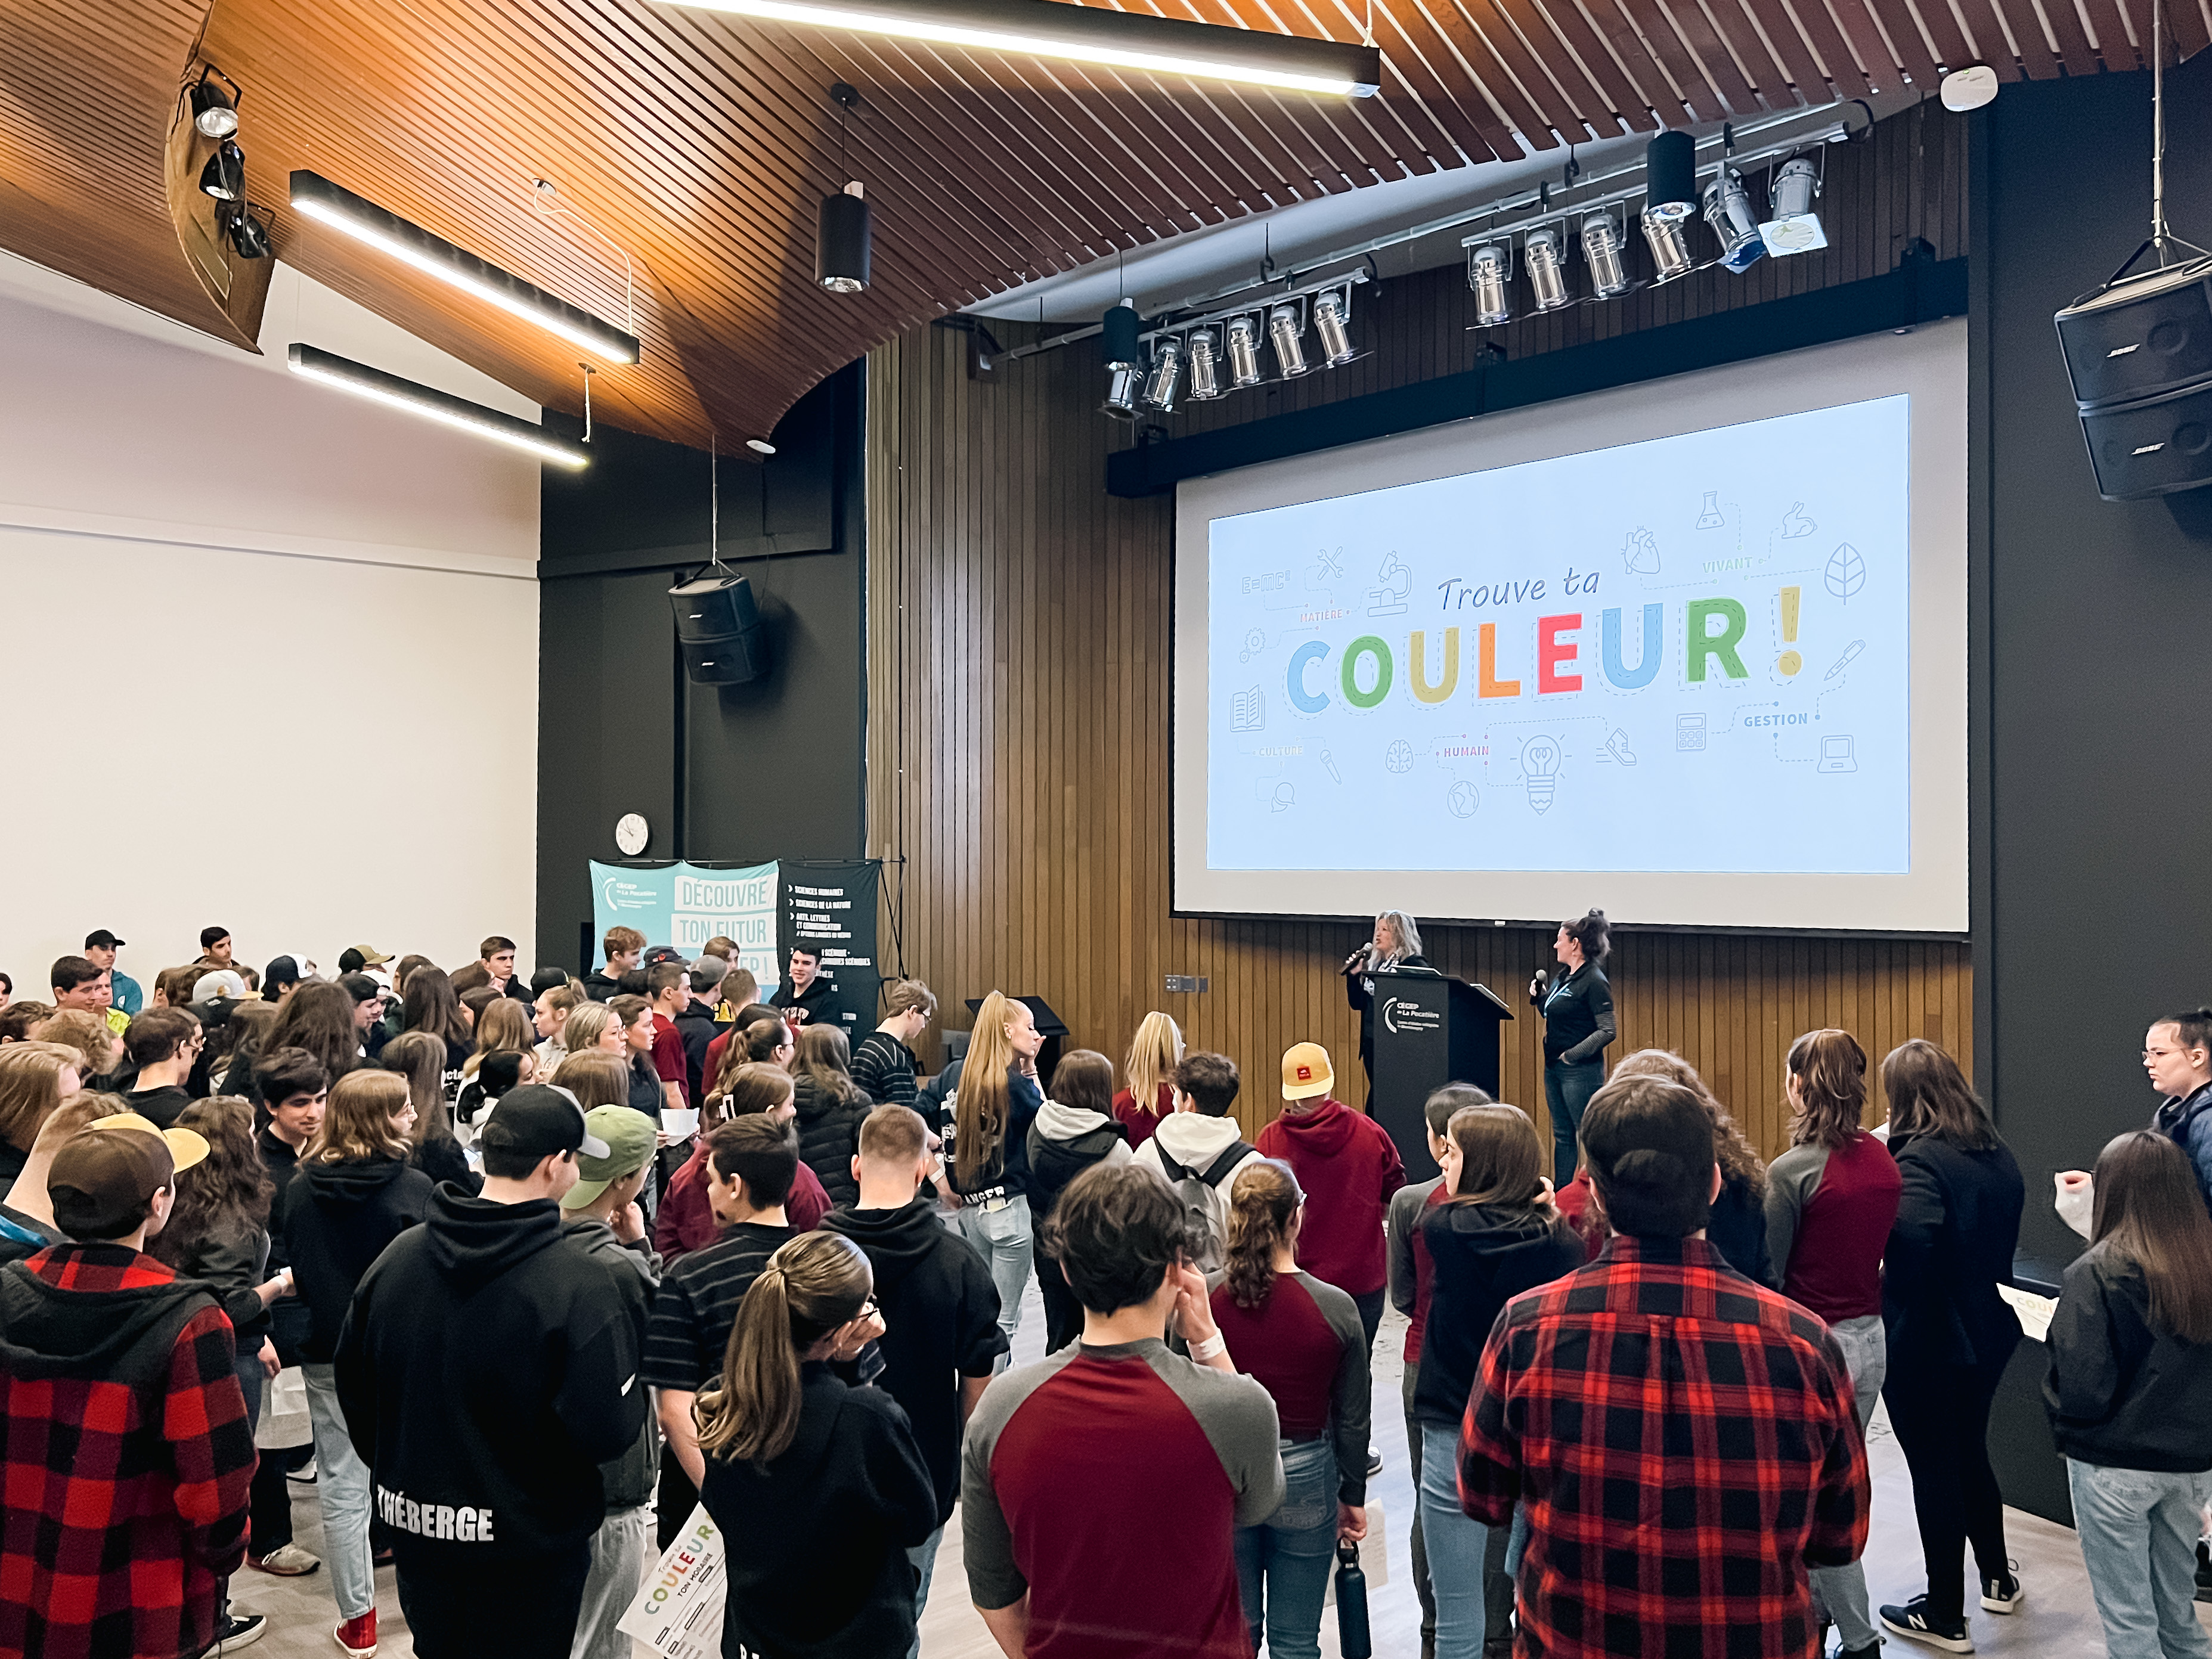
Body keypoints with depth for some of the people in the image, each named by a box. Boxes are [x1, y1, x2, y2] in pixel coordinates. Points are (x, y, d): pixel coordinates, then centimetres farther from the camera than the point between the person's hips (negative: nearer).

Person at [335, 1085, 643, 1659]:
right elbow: (609, 1431, -24)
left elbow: (353, 1383, 6)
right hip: (529, 1546, -5)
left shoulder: (398, 1256, -6)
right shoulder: (580, 1284, -25)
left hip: (415, 1529, 5)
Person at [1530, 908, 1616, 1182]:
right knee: (1562, 1135, 14)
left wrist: (1574, 1054, -20)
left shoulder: (1594, 982, -15)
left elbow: (1608, 1031, -19)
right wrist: (1539, 996, 6)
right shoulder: (1564, 977, 11)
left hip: (1581, 1071, -9)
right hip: (1554, 1067, 9)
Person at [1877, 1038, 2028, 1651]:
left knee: (1934, 1470, 5)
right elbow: (2006, 1228, 15)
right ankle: (1998, 1578, 43)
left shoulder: (1919, 1158, -23)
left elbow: (1914, 1235, -37)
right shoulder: (1997, 1152, 3)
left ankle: (1945, 1617, 17)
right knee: (1970, 1452, 26)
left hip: (1925, 1342, -8)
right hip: (1988, 1330, 8)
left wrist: (1897, 1295, -18)